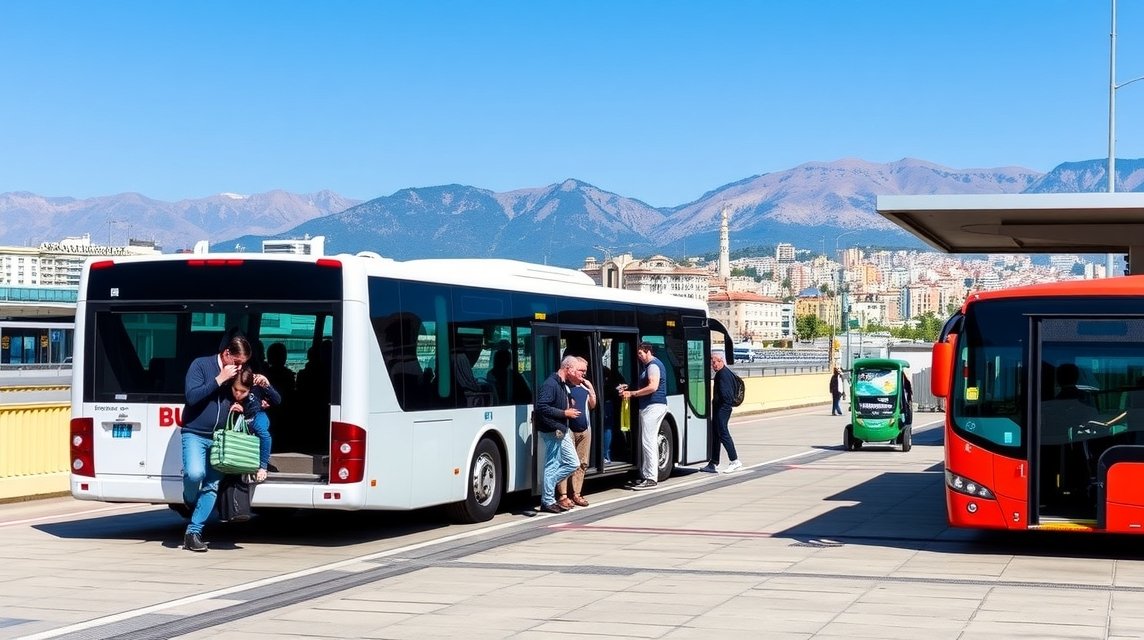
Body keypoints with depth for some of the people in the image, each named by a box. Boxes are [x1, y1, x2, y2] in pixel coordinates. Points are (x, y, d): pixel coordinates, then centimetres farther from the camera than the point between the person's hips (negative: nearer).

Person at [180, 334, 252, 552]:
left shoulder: (238, 373, 11)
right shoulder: (201, 365, -4)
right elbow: (191, 396, -15)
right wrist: (219, 379, -17)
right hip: (195, 434, -5)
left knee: (212, 486, 0)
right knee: (195, 473, -27)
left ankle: (193, 531, 5)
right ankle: (189, 501, 5)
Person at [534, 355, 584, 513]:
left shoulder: (563, 385, 14)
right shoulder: (550, 384, -17)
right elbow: (542, 408, -26)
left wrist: (571, 405, 6)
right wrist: (565, 413, -22)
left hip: (561, 431, 10)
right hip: (552, 432, -10)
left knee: (573, 463, 11)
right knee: (552, 466, -3)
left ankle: (547, 485, 19)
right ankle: (548, 501, 6)